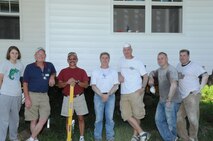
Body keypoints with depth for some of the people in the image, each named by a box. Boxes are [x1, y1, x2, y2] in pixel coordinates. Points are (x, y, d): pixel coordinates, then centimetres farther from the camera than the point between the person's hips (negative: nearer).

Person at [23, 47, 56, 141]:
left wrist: (52, 77, 3)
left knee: (43, 119, 0)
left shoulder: (49, 65, 4)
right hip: (32, 95, -3)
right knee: (34, 120, 4)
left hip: (44, 96, 4)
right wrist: (27, 98, -12)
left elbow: (53, 72, 28)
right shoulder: (29, 67, -5)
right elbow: (25, 84, -4)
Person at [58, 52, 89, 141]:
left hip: (79, 97, 0)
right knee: (68, 119, 5)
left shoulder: (82, 71, 5)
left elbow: (86, 85, -1)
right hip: (67, 97, 1)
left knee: (81, 118, 2)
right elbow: (59, 85, 4)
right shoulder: (63, 71, 7)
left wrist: (77, 82, -17)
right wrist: (67, 82, -15)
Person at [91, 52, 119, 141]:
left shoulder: (113, 72, 9)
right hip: (98, 96, 0)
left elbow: (116, 86, 1)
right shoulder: (95, 72, 7)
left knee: (110, 118, 2)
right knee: (98, 118, 1)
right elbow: (93, 86, 0)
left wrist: (108, 94, -13)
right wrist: (101, 95, -14)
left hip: (110, 96, 1)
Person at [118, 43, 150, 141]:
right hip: (124, 93, 4)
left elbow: (145, 76, 0)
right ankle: (142, 133, 3)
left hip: (136, 92, -4)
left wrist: (143, 88, -13)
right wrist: (120, 76, 4)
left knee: (136, 114, 3)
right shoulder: (121, 61, 11)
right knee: (126, 115, -3)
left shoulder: (138, 62, -1)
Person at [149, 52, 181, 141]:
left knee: (171, 123, 0)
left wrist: (169, 100, -45)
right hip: (162, 101, 9)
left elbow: (174, 85, -36)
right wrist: (151, 78, 9)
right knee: (159, 120, 8)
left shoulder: (171, 70, -20)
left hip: (172, 101, -9)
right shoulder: (160, 70, 9)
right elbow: (152, 73, 32)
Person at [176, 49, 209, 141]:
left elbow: (205, 75, -11)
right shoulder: (179, 65, 14)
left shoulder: (194, 66, -7)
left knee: (193, 118, -7)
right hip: (182, 97, 7)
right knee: (179, 117, 7)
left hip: (192, 95, -7)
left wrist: (200, 88, -14)